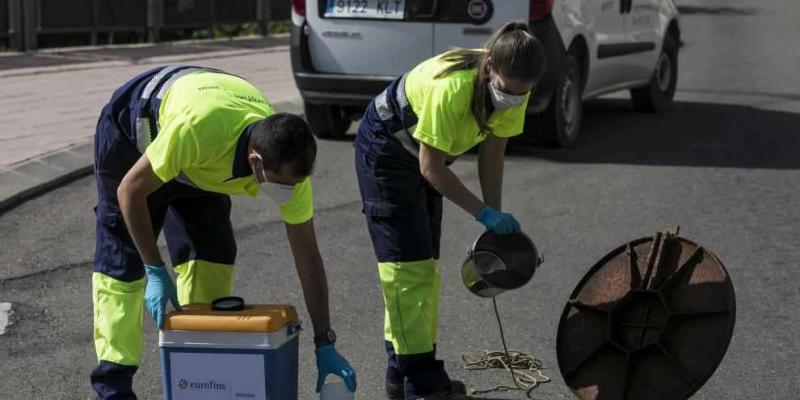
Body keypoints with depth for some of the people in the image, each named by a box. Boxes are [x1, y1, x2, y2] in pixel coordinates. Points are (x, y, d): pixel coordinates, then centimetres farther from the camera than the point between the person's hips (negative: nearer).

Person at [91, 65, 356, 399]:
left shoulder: (288, 162, -29)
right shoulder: (196, 130, -46)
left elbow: (308, 257, -19)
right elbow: (130, 190, -29)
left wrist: (325, 345, -16)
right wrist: (155, 272, -28)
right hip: (130, 126, -4)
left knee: (212, 254, -6)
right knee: (121, 259, -8)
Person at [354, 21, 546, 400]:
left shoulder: (513, 89, -17)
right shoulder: (451, 87, -38)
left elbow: (492, 153, -5)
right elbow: (431, 167, -29)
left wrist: (495, 218, -9)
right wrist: (485, 213, -27)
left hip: (422, 155, 8)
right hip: (385, 149, -8)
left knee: (424, 266, 10)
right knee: (407, 264, -11)